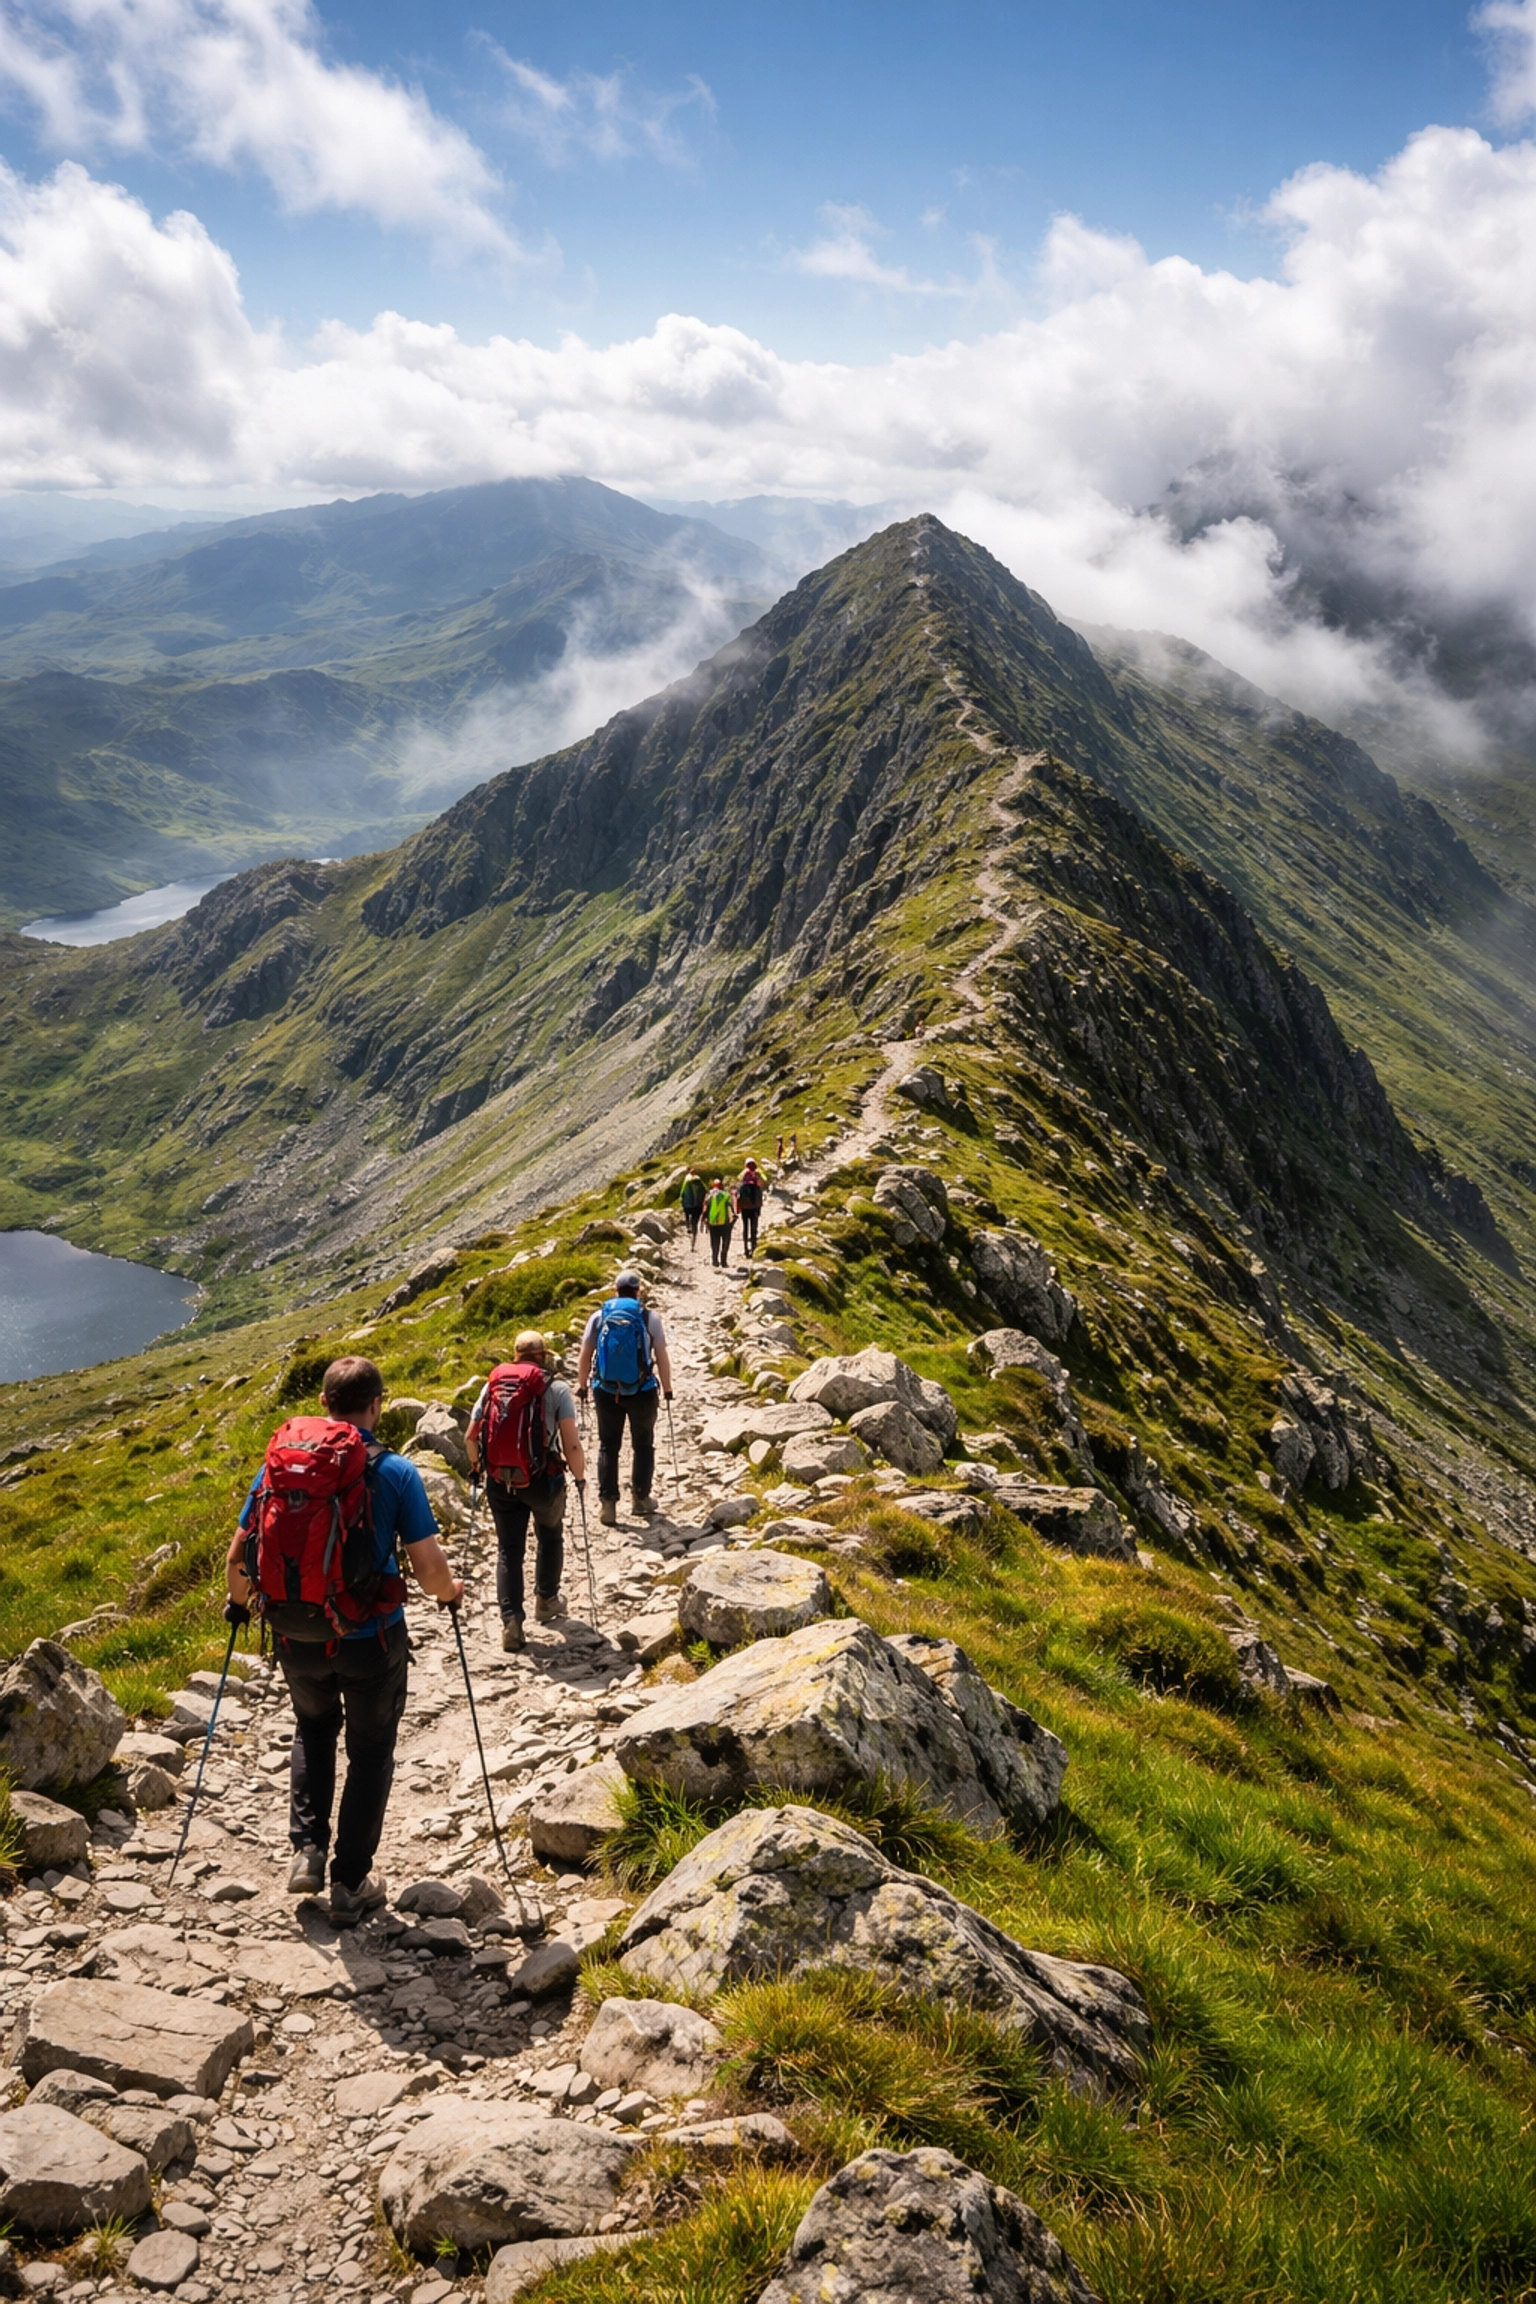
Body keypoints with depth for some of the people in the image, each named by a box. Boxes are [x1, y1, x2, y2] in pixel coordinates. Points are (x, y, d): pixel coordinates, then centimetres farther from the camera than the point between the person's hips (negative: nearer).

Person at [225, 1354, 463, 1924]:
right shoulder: (395, 1472, -13)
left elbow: (238, 1560, 0)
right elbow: (430, 1572, -13)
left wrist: (240, 1601, 21)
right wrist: (451, 1591, 9)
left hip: (298, 1639, 3)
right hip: (372, 1640, -3)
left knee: (313, 1729, 30)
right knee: (370, 1751, 18)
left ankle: (308, 1848, 21)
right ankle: (351, 1883, 23)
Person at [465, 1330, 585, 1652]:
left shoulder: (493, 1383, 2)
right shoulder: (556, 1388, -7)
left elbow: (470, 1436, 4)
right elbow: (572, 1445, -12)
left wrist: (476, 1464, 23)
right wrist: (579, 1476, 4)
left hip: (500, 1481, 2)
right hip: (543, 1480, -2)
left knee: (508, 1550, 11)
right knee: (550, 1537, 25)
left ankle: (510, 1623, 2)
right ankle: (546, 1599, 35)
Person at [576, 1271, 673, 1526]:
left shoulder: (599, 1316, 0)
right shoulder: (650, 1318, -4)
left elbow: (584, 1355, 3)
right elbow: (662, 1357, -4)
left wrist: (582, 1384, 16)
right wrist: (667, 1388, 8)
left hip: (606, 1391, 1)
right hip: (642, 1392, -1)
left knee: (608, 1446, 11)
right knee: (643, 1445, 17)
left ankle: (607, 1504, 6)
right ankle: (641, 1498, 22)